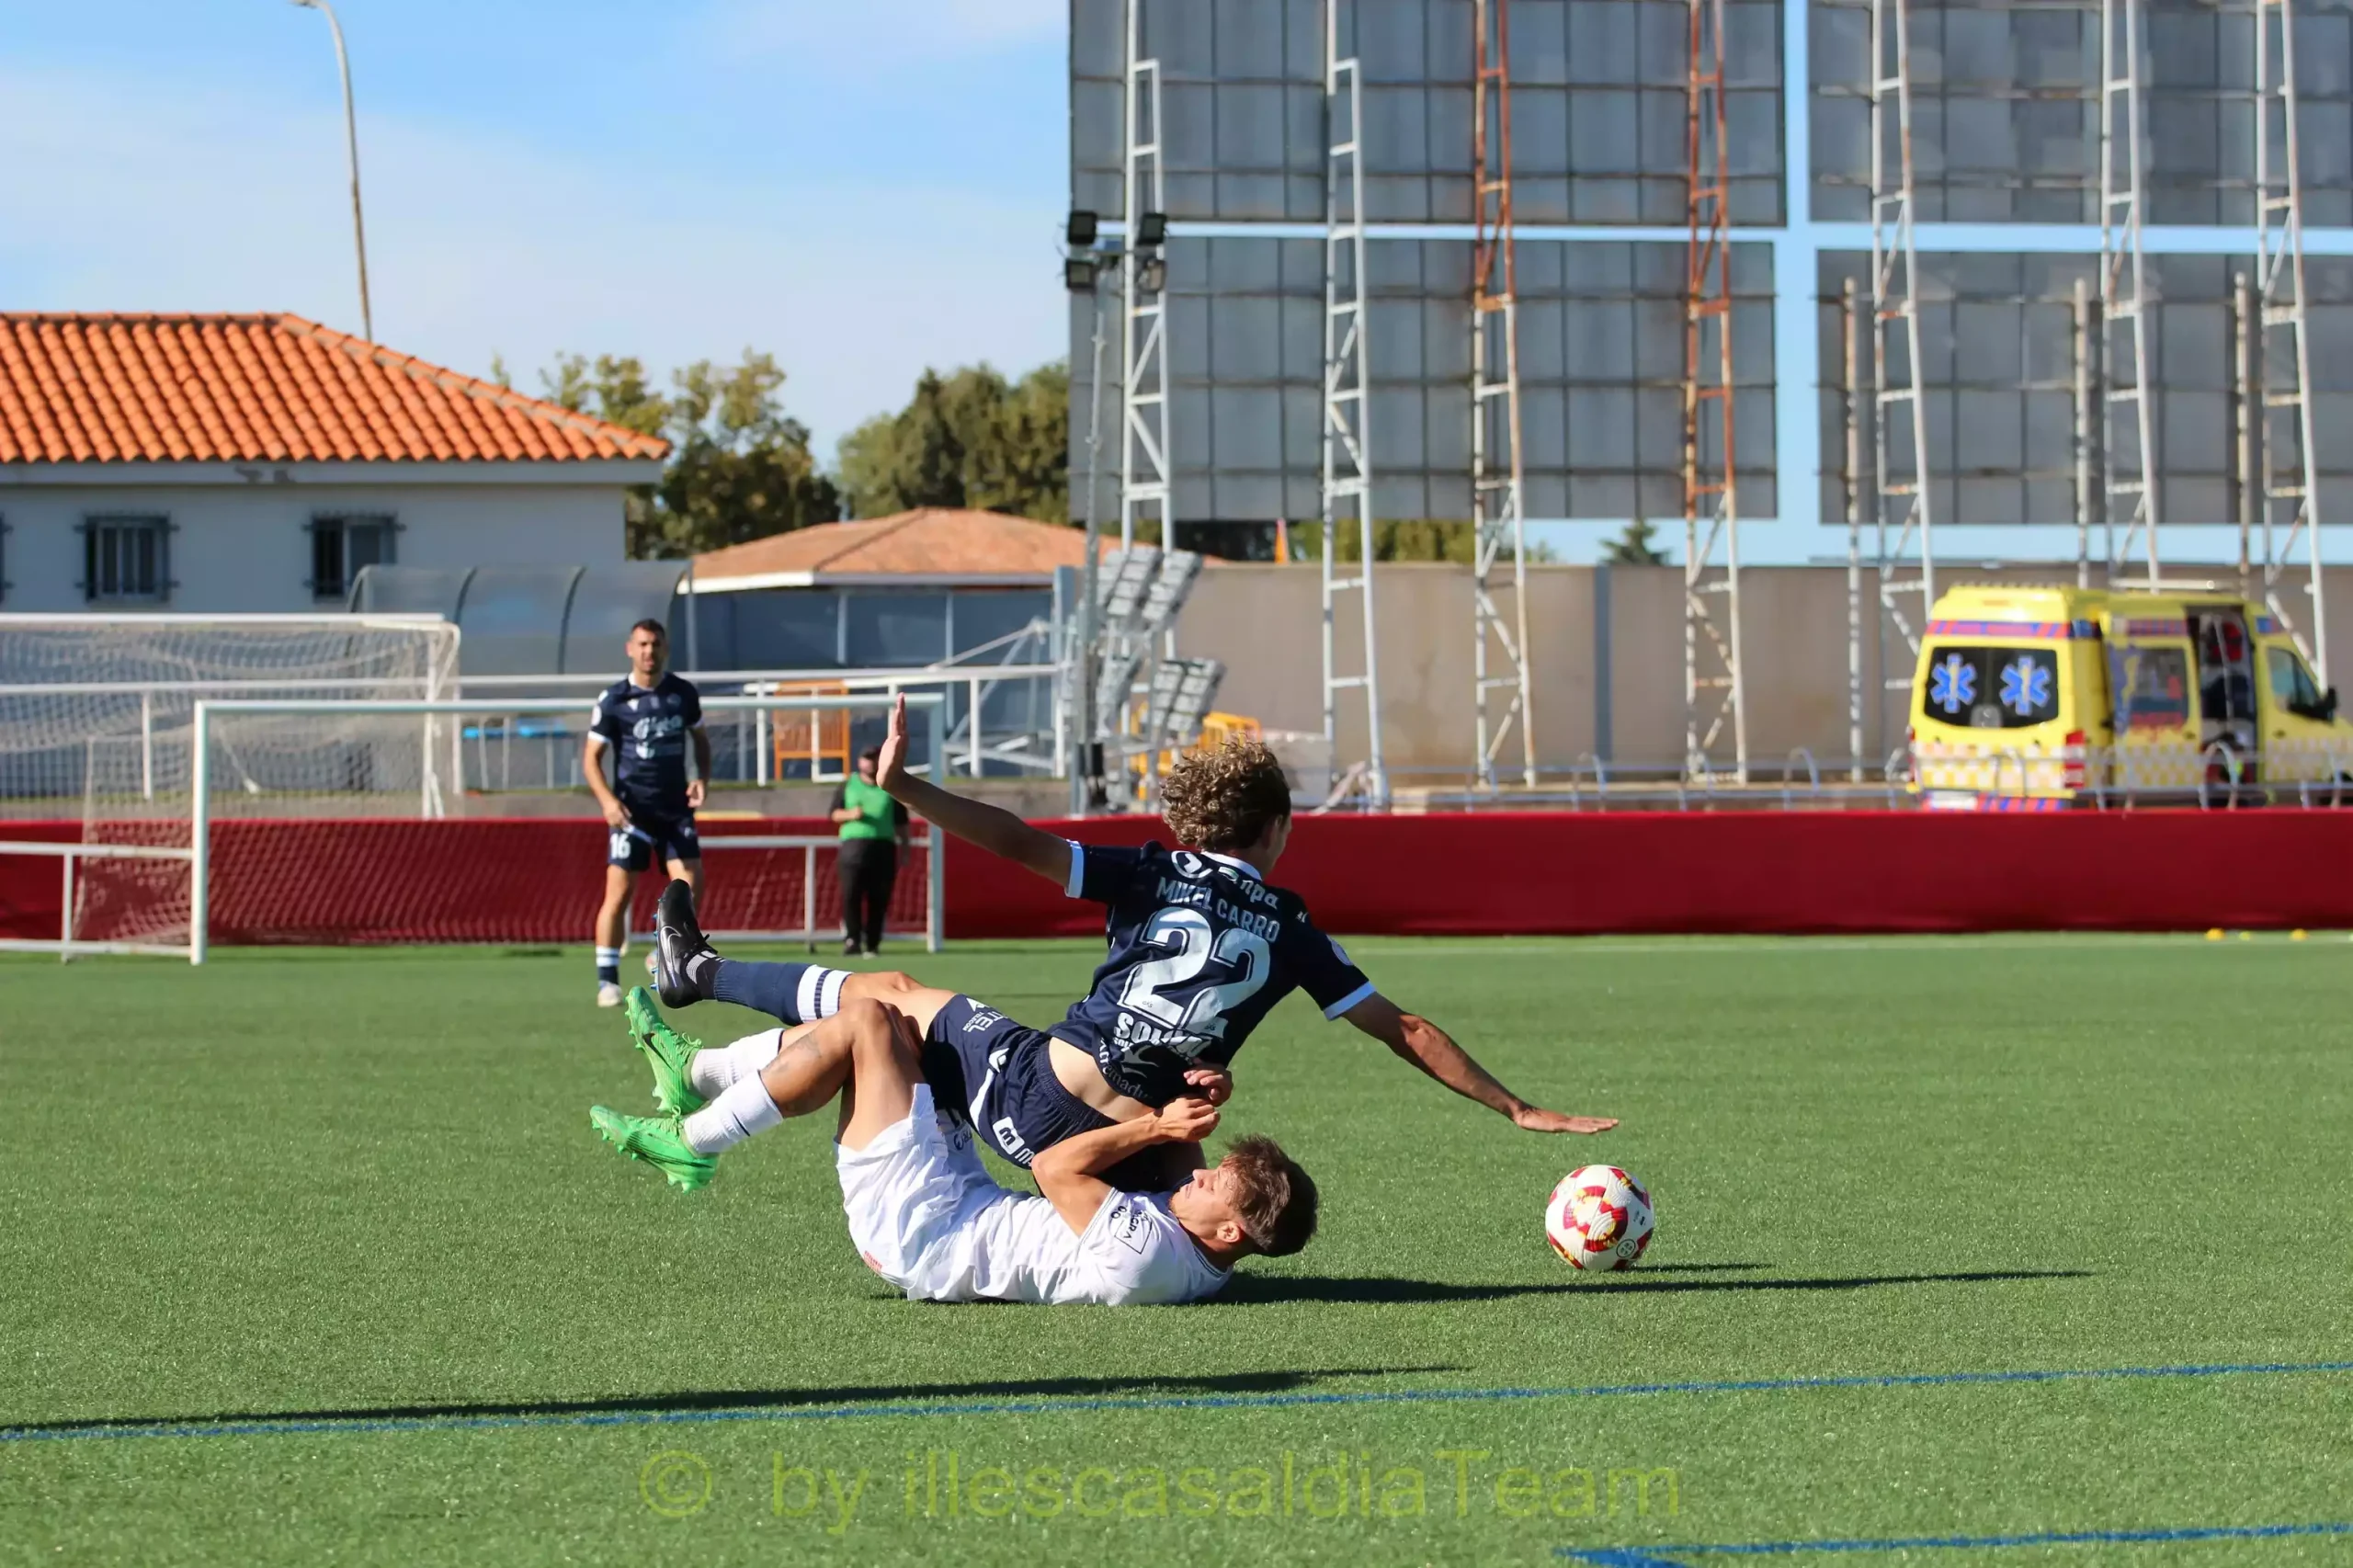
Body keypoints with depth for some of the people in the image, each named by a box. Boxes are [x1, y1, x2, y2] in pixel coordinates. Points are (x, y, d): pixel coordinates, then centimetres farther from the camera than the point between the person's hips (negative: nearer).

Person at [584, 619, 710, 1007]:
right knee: (619, 891, -9)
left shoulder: (683, 694, 5)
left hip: (676, 807, 3)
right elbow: (591, 756, -3)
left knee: (690, 882, -9)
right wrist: (607, 799, -19)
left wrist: (701, 778, 1)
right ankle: (607, 982, -2)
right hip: (631, 810, -3)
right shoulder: (613, 699, -5)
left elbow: (700, 738, 19)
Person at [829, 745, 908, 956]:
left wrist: (904, 849, 8)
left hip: (883, 846, 1)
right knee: (851, 895, -12)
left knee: (879, 899, -1)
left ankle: (872, 944, 4)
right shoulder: (848, 785, 12)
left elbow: (901, 822, 15)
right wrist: (850, 814, -10)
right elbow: (834, 814, 10)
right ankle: (851, 941, -13)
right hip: (854, 844, -1)